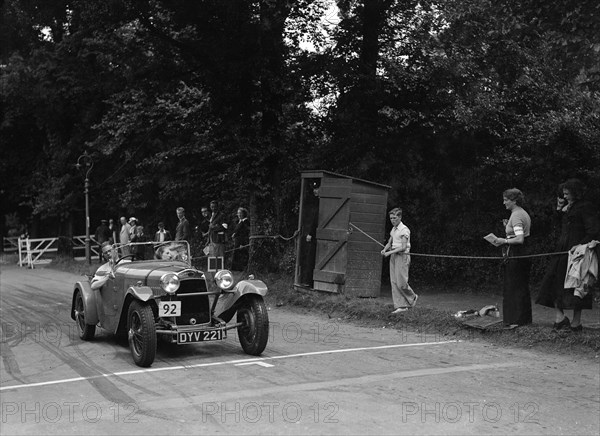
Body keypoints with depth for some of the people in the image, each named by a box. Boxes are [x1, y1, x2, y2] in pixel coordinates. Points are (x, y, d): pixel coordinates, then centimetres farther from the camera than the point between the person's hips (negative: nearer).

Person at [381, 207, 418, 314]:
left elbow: (403, 247, -16)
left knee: (401, 282, -9)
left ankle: (412, 297, 17)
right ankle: (400, 306, 6)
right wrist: (385, 249, -3)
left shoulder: (404, 230, -11)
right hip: (393, 257, 8)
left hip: (402, 256, -8)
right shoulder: (393, 229, 14)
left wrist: (390, 252, -19)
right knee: (394, 282, 3)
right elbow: (389, 243, 19)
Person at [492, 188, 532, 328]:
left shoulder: (516, 216, -17)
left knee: (512, 288, -3)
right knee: (523, 287, 14)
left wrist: (504, 241, -14)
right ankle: (525, 318, 21)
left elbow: (520, 239, -25)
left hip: (514, 255, -10)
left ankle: (514, 320, -1)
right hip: (524, 254, 10)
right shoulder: (524, 213, 13)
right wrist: (508, 227, 13)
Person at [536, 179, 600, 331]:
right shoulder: (568, 208, 17)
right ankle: (559, 317, -1)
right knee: (553, 281, -1)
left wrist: (580, 245, -21)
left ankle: (576, 322, 4)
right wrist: (559, 211, 13)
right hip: (562, 250, 8)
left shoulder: (585, 208, -8)